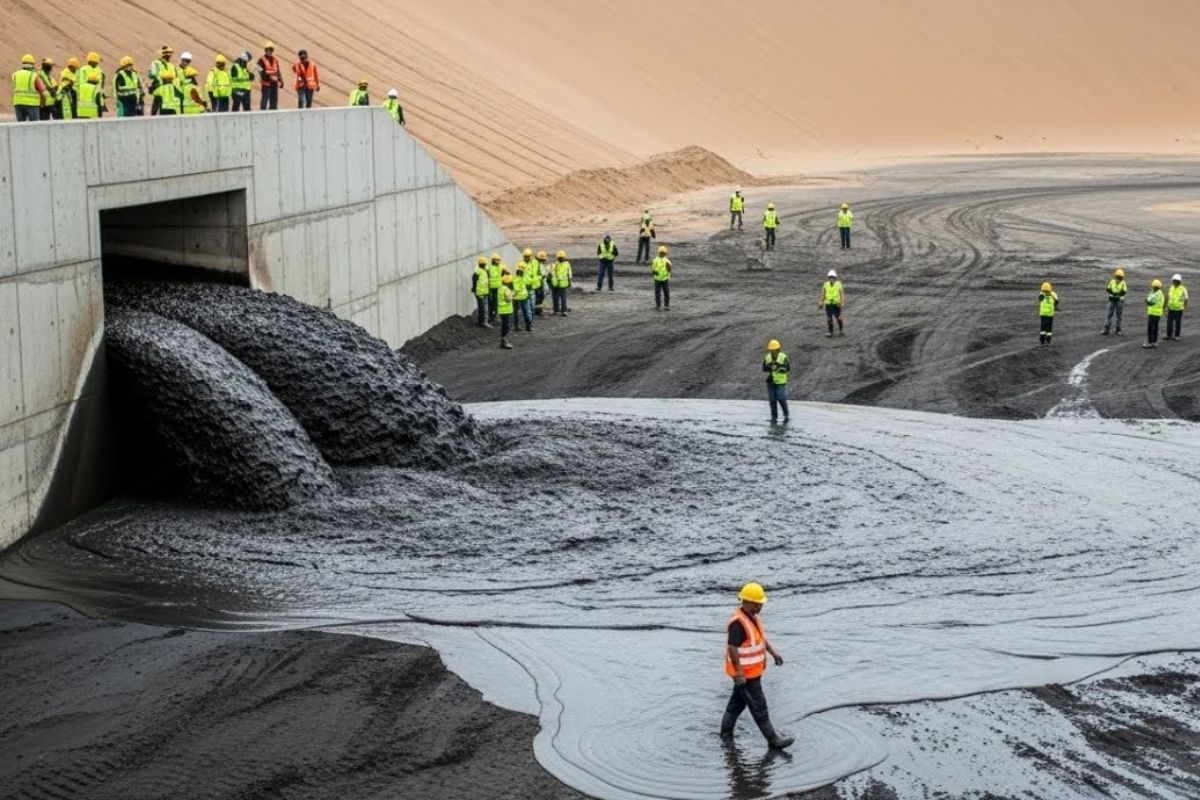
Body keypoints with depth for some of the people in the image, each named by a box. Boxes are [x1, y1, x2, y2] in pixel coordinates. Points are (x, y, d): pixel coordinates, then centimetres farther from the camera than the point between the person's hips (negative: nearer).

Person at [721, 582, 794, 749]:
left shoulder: (753, 616, 5)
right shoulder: (738, 622, -26)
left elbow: (761, 636, 20)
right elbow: (732, 648, -28)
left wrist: (773, 652, 10)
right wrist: (739, 673, -27)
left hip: (752, 671, 10)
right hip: (745, 674, -10)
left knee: (737, 702, 19)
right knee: (759, 707, -3)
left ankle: (726, 733, 31)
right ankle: (773, 740, 3)